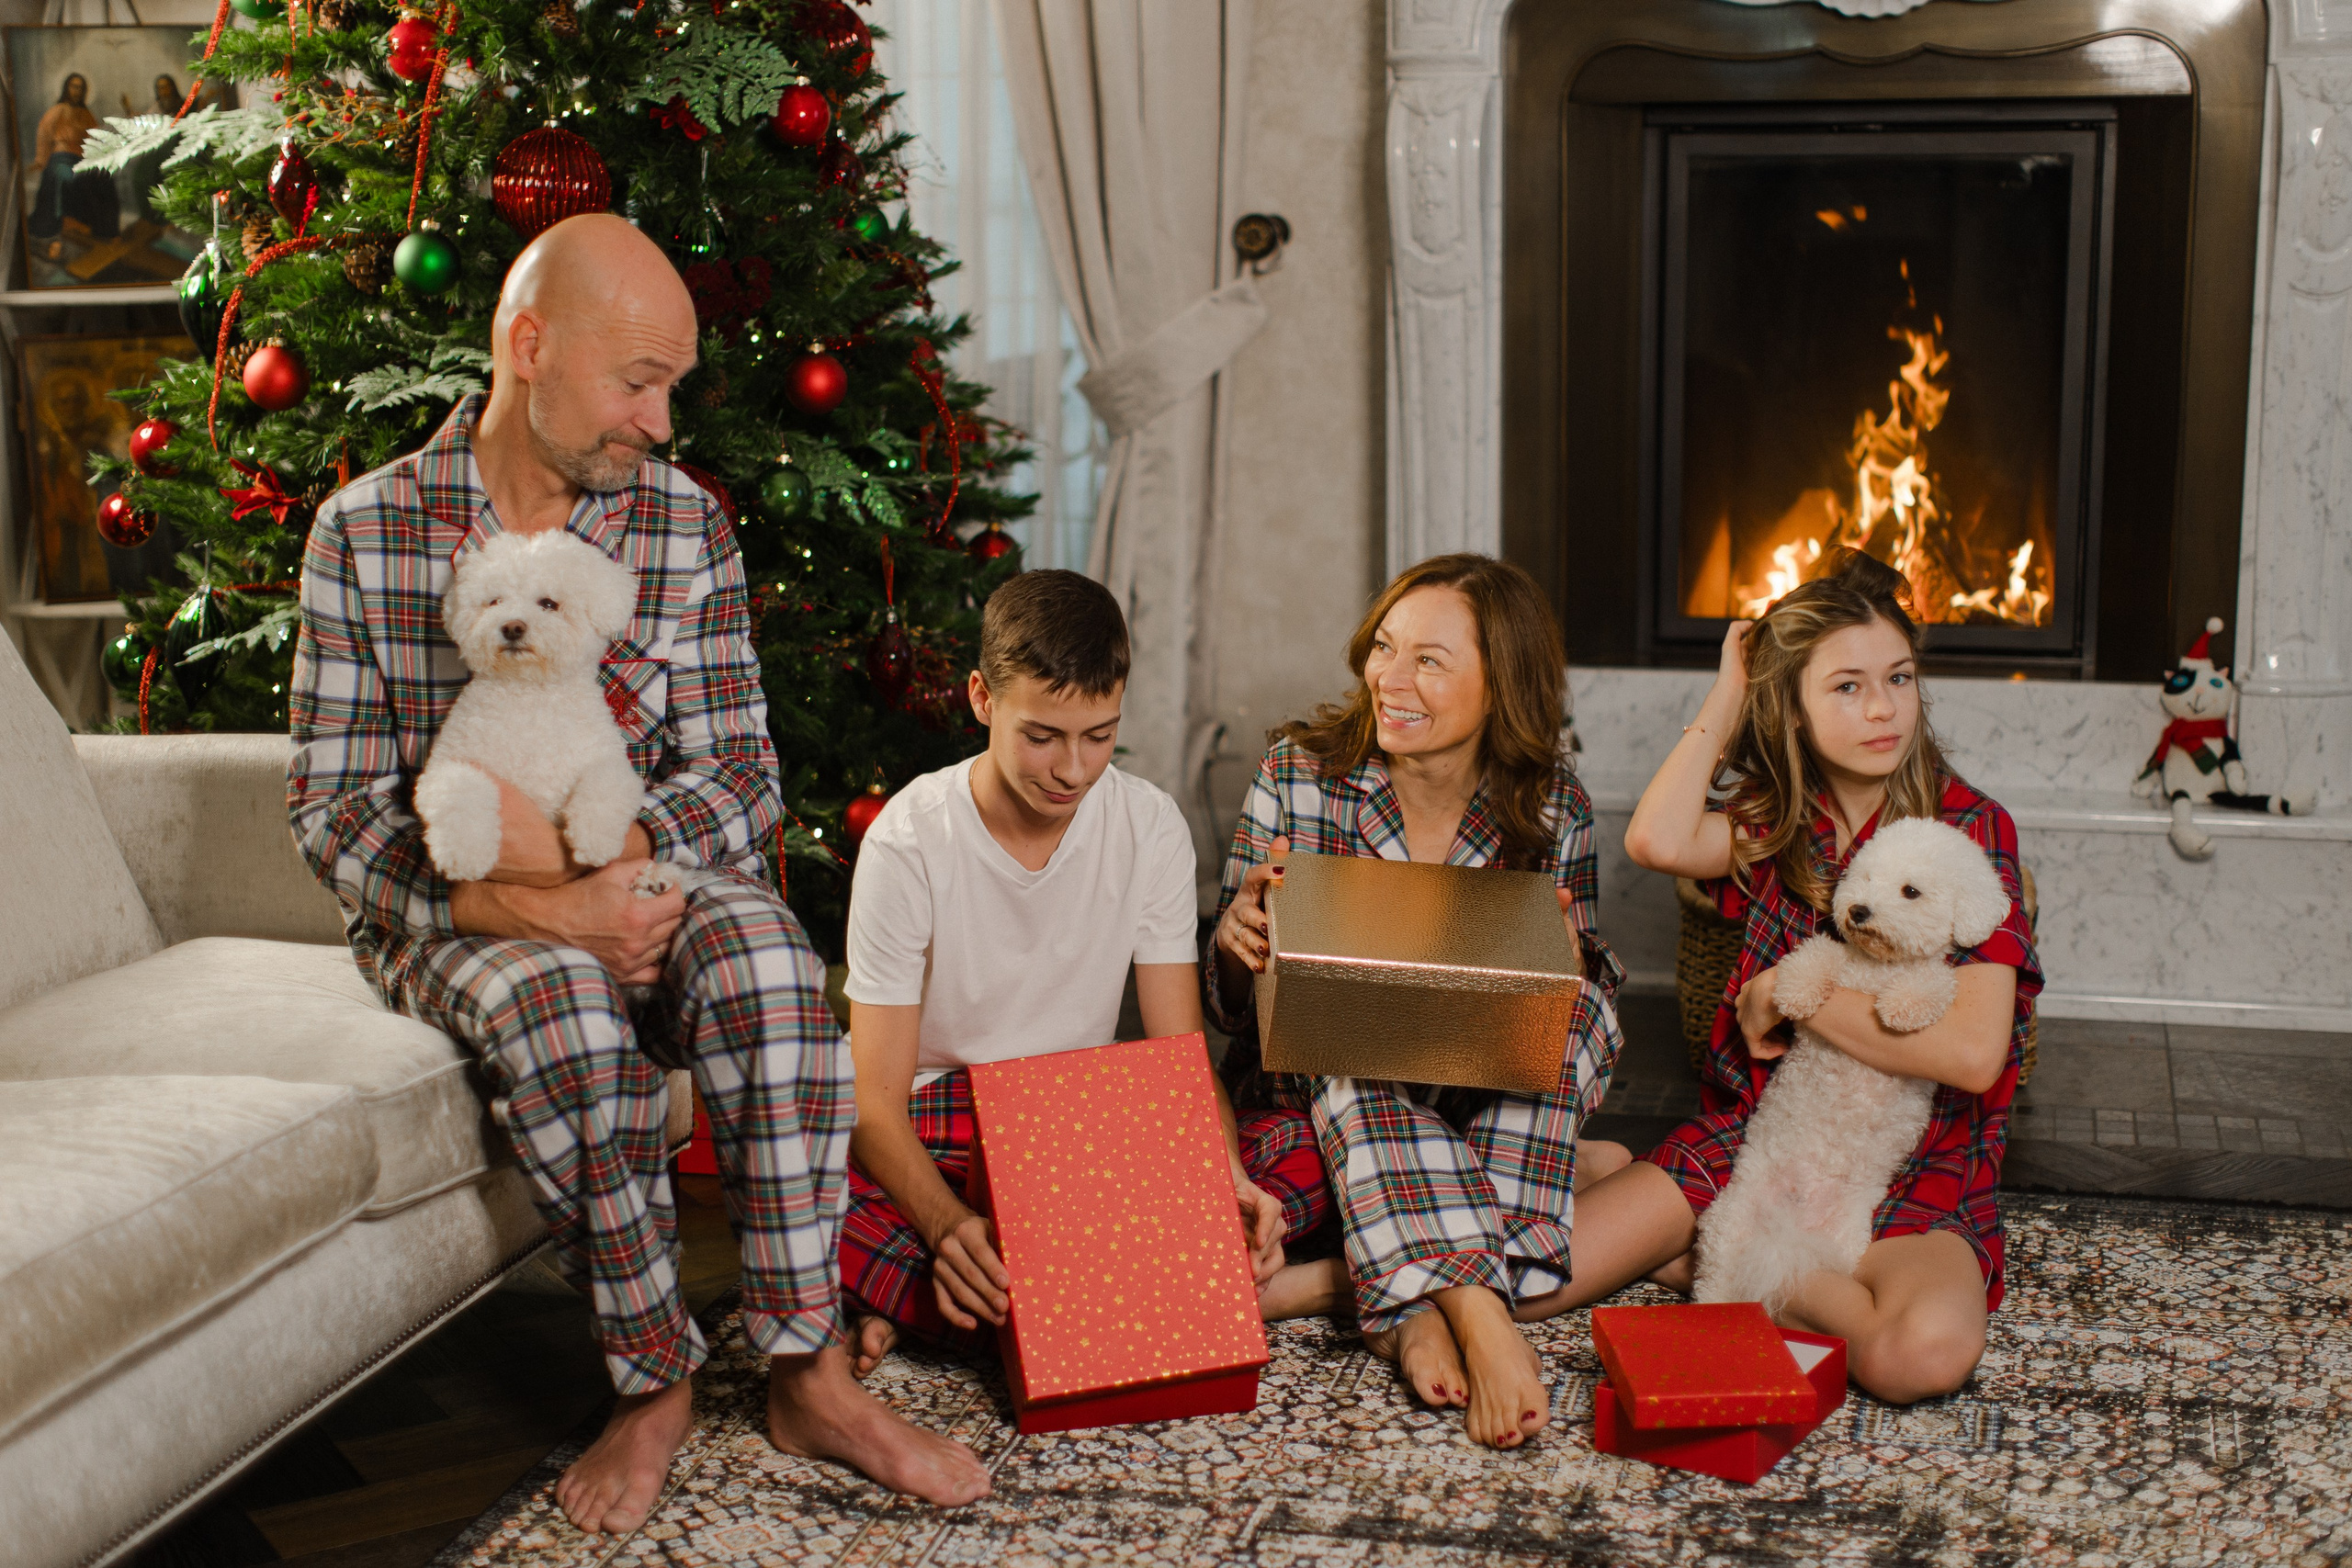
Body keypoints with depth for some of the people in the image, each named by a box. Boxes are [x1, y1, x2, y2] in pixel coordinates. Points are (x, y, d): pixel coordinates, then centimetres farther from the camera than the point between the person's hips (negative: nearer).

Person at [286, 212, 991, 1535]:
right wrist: (519, 908, -24)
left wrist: (592, 854, -24)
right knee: (563, 1006, -36)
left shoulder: (689, 525, 2)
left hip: (645, 880, 2)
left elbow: (742, 770, -3)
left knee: (764, 959, -32)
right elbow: (333, 806, -7)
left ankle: (809, 1376, -25)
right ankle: (654, 1381, -18)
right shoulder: (365, 530, -3)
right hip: (452, 915, -1)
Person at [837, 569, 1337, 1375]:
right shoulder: (910, 840, -15)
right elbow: (878, 1099, -18)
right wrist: (947, 1225, -38)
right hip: (942, 1140, -4)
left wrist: (1228, 1182, -26)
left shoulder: (1151, 827, -5)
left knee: (1302, 1147, -22)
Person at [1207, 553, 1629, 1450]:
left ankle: (1433, 1303, -33)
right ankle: (1480, 1315, -46)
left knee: (1576, 1009, -26)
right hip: (1316, 1094, -1)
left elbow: (1580, 997, 5)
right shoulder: (1297, 775, -7)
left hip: (1497, 1092, 2)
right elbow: (1230, 1005, -3)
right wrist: (1238, 943, -27)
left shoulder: (1551, 806, -4)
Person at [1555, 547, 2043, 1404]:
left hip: (1911, 1165, -2)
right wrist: (1727, 695, -8)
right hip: (1755, 1133, 2)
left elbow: (1973, 1052, -19)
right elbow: (1658, 841, -20)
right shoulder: (1776, 821, 4)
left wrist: (1790, 993, -14)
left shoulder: (1968, 828, -9)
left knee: (1925, 1352, -35)